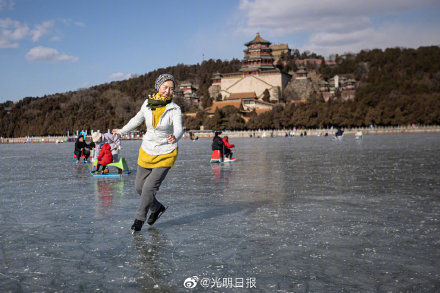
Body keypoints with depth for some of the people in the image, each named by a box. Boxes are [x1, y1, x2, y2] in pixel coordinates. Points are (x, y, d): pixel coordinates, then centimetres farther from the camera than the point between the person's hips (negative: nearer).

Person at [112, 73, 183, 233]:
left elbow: (179, 129, -26)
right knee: (139, 186, 12)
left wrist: (174, 137, -50)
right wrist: (122, 131, 28)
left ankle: (139, 219, 11)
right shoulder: (148, 103, -2)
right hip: (146, 152, 5)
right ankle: (157, 208, 37)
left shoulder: (174, 109, -13)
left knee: (150, 187, -10)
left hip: (165, 154, -5)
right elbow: (138, 119, 16)